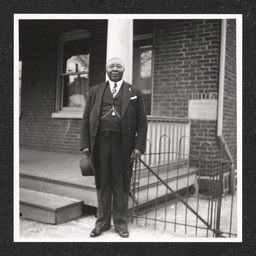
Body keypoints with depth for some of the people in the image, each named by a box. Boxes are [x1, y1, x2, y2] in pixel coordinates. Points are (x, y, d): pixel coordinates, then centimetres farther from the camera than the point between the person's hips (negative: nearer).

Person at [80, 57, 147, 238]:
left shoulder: (134, 92, 7)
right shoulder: (95, 91, 12)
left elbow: (142, 122, 3)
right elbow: (86, 119, 8)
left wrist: (139, 146, -6)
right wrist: (85, 144, 0)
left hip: (123, 144, -1)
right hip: (100, 143, 2)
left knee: (121, 185, 7)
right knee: (102, 184, 10)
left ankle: (121, 222, 22)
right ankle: (102, 222, 24)